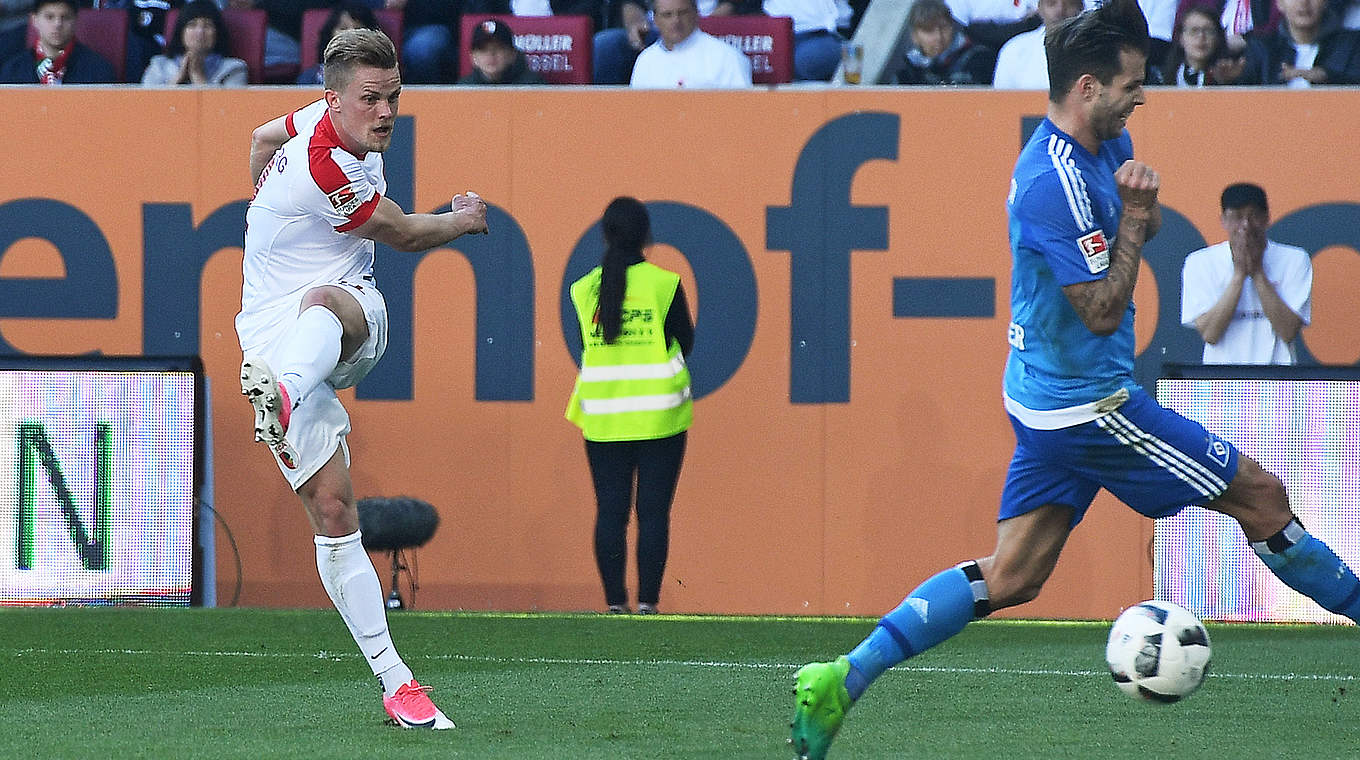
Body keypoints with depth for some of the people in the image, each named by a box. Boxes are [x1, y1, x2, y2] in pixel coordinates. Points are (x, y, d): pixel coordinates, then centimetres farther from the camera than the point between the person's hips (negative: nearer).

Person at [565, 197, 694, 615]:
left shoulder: (585, 289, 2)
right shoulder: (664, 284, -5)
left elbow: (587, 344, 11)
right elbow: (685, 341, 5)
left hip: (603, 419, 2)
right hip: (659, 415, -2)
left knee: (610, 511, 4)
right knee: (653, 511, 0)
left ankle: (614, 603, 2)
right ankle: (647, 601, -4)